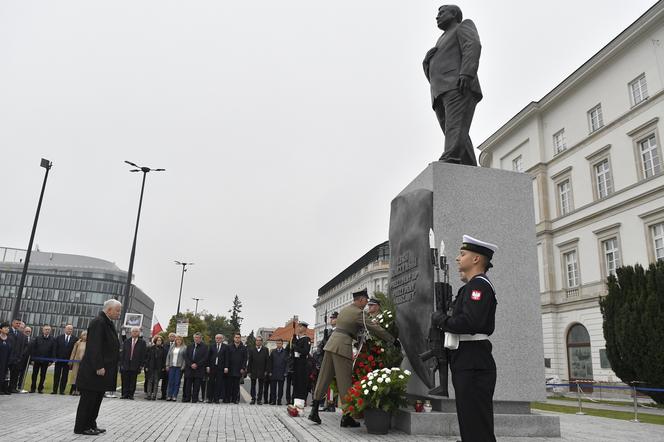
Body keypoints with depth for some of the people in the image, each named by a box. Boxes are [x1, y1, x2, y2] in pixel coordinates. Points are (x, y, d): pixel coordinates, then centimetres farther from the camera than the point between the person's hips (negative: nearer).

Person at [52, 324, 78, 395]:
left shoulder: (75, 339, 0)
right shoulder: (59, 338, 6)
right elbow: (55, 348, 3)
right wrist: (55, 357, -6)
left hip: (68, 360, -1)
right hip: (59, 359, 1)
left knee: (65, 376, 4)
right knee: (56, 375, 6)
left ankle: (62, 390, 10)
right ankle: (55, 390, 12)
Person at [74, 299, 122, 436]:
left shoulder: (107, 323, 15)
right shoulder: (98, 322, -16)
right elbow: (94, 346, -22)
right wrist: (99, 367, -24)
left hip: (103, 369, 10)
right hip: (94, 371, -10)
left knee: (97, 398, 15)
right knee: (89, 399, 0)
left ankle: (91, 424, 24)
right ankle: (81, 427, 9)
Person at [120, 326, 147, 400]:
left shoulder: (142, 343, 4)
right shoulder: (126, 341, 10)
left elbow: (143, 355, 1)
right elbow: (122, 353, 8)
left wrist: (141, 365, -5)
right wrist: (121, 363, 0)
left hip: (135, 365, -1)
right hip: (126, 364, 2)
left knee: (133, 382, 3)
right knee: (125, 381, 2)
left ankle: (131, 394, 9)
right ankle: (125, 394, 9)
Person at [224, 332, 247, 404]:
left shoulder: (243, 348, 5)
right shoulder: (229, 347, 6)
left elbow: (245, 359, 4)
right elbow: (227, 358, 2)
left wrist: (243, 368, -5)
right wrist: (226, 367, -8)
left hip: (238, 370, 0)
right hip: (230, 370, 0)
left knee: (236, 385, 4)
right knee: (228, 385, 2)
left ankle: (235, 399, 10)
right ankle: (227, 399, 9)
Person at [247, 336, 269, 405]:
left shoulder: (265, 350, 2)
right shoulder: (251, 350, 5)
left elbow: (267, 361, 1)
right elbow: (249, 361, 3)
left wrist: (266, 371, -6)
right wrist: (248, 371, -2)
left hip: (262, 371, -1)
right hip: (253, 371, 1)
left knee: (261, 386, 5)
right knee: (253, 386, 7)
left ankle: (259, 399, 12)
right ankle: (253, 399, 16)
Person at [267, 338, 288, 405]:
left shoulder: (285, 352, 0)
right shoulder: (273, 352, 7)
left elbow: (287, 363, 0)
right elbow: (269, 362, 9)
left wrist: (285, 372, -6)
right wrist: (269, 371, 1)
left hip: (281, 374, -1)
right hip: (273, 374, 2)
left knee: (280, 388, 4)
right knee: (273, 388, 3)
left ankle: (279, 401, 12)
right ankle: (273, 400, 10)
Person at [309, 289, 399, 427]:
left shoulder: (344, 310, 17)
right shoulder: (359, 313, -7)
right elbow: (375, 328, -7)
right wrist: (394, 341, 0)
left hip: (331, 344, 8)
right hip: (342, 347, -8)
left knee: (324, 378, 9)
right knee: (345, 382, -1)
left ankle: (314, 410, 11)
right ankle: (346, 416, 3)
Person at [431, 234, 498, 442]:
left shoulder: (479, 284, -13)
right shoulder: (472, 286, 19)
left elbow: (470, 322, -25)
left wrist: (440, 319, -12)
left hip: (473, 366, -10)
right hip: (468, 363, 10)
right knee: (470, 423, 17)